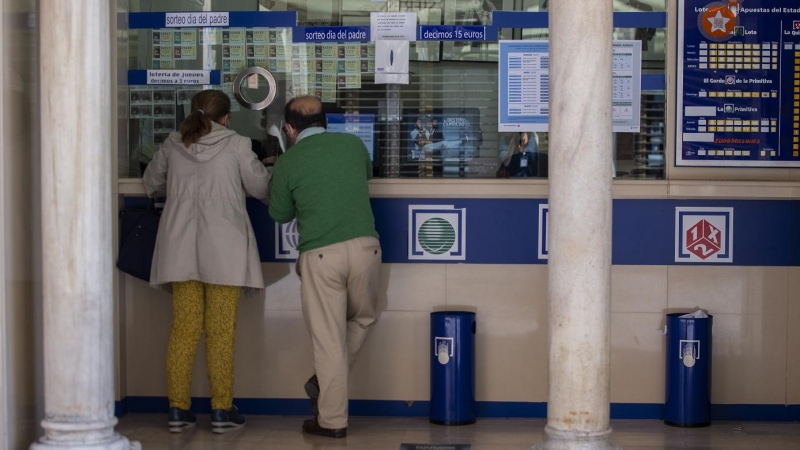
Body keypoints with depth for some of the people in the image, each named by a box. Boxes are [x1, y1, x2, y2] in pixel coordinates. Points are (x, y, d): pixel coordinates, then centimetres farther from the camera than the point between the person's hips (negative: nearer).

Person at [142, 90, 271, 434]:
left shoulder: (173, 145, 9)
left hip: (181, 250, 4)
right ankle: (222, 411, 3)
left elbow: (152, 183, 23)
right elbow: (261, 188, 6)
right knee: (220, 332, 1)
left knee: (183, 329, 6)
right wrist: (272, 173, 27)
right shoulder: (235, 145, -2)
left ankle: (178, 409, 8)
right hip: (224, 250, -3)